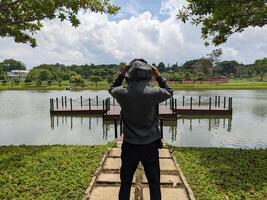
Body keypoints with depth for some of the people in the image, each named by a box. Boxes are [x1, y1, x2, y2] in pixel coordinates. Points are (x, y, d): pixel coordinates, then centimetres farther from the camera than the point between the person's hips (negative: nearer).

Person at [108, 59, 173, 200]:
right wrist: (158, 76, 10)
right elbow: (169, 92, 7)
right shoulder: (153, 93, -15)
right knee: (154, 184, 16)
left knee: (125, 184, 18)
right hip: (150, 145, -1)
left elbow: (112, 89, 13)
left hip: (129, 146, 1)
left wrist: (121, 74, 9)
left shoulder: (122, 93, -12)